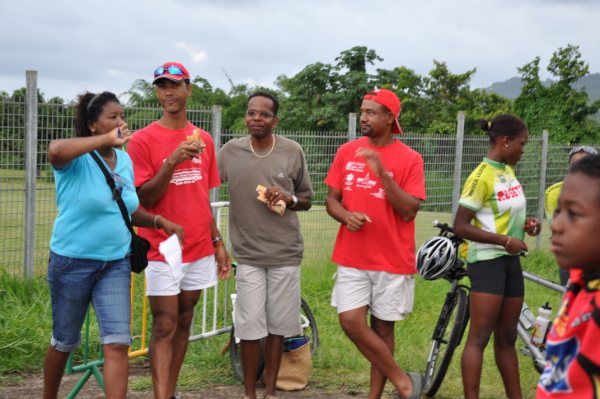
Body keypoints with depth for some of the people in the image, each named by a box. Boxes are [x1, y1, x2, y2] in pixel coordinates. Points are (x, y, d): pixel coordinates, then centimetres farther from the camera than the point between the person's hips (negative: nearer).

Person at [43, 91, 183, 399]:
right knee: (65, 342, 13)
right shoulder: (77, 159, -14)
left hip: (115, 264, 5)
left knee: (118, 344, -6)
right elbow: (55, 149, -40)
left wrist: (161, 222, 1)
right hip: (73, 262, -4)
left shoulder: (125, 160, 5)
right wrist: (107, 140, -35)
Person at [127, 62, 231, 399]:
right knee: (165, 327, -6)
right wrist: (172, 161, -22)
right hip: (163, 250, -5)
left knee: (184, 323, 10)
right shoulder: (144, 139, -7)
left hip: (199, 249, 5)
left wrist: (218, 241, 13)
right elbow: (143, 199, -11)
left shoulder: (203, 139, 9)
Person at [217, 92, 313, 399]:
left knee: (277, 326, 7)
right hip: (248, 253, -1)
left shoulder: (292, 151, -1)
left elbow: (307, 200, 8)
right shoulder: (230, 152, -2)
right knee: (250, 327, 0)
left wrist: (289, 199, -13)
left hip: (286, 252, 1)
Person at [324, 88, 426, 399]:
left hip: (392, 259, -3)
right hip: (352, 257, 3)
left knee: (382, 326, 5)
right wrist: (346, 216, -13)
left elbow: (409, 210, -13)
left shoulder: (410, 159, -6)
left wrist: (382, 172, -23)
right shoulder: (347, 152, 4)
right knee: (351, 321, -7)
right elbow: (331, 199, 9)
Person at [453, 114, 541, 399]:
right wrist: (506, 241, -20)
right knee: (479, 337, -7)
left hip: (510, 260, 8)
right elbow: (460, 227, -19)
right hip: (487, 261, -8)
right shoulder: (482, 177, -16)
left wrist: (524, 224, 3)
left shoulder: (508, 171, 9)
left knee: (507, 338, 14)